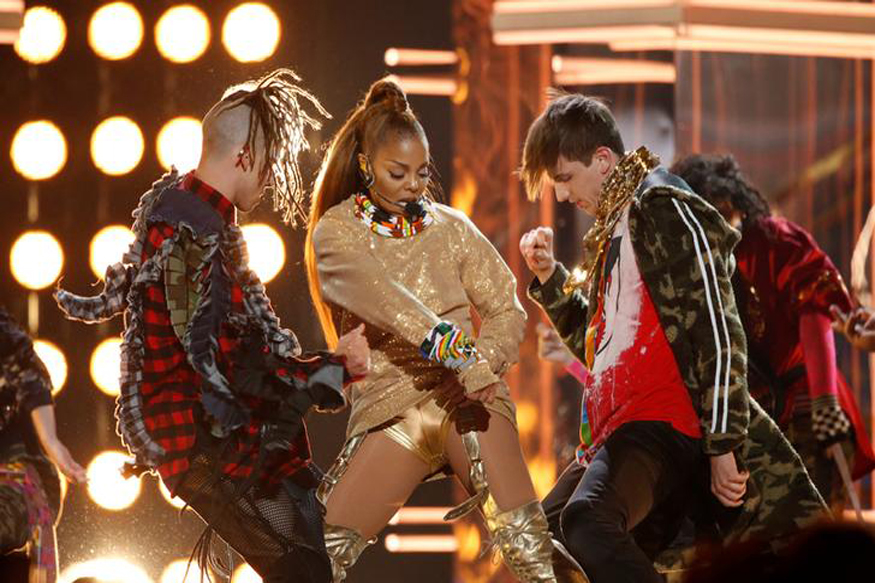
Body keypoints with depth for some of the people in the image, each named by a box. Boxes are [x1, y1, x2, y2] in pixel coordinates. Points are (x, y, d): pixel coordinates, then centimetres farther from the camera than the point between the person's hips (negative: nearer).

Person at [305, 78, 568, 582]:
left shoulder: (450, 227, 13)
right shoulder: (335, 232, 4)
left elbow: (507, 308, 11)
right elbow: (377, 294, -15)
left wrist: (484, 361, -12)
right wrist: (456, 349, -30)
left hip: (467, 398, 1)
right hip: (389, 403, -1)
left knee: (522, 537, -21)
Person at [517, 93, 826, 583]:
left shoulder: (665, 209, -6)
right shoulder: (610, 230, 23)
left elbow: (719, 332, -14)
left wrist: (723, 446, -20)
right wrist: (549, 278, 15)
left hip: (662, 421, -11)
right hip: (614, 424, 11)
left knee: (586, 517, -35)